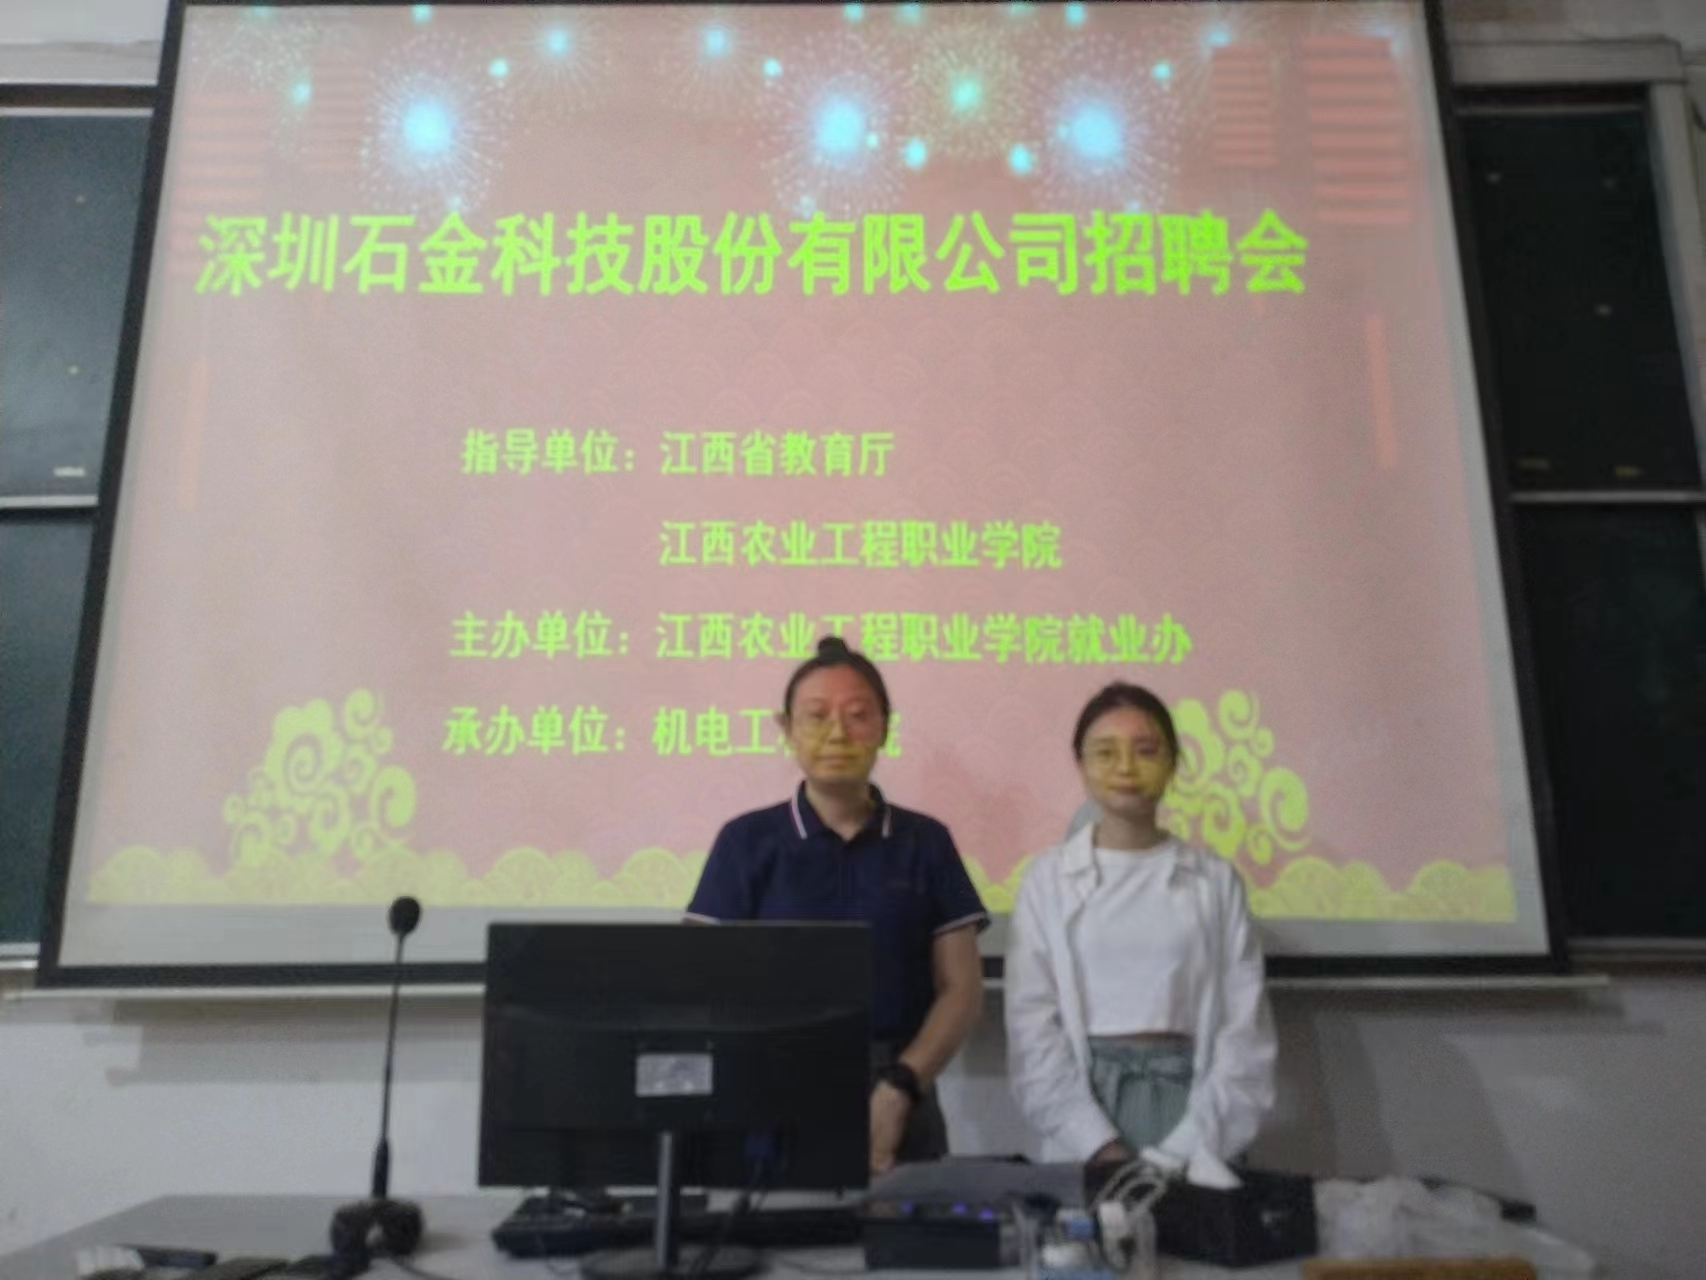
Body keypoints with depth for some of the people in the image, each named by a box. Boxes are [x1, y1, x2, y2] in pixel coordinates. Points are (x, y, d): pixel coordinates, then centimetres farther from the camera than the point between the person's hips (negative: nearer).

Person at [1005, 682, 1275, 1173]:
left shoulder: (1216, 879, 3)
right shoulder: (1048, 877, 1)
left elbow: (1243, 1027, 0)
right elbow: (1032, 1026, -4)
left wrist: (1194, 1148, -11)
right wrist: (1099, 1145, -13)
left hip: (1189, 1094, 1)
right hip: (1084, 1092, 0)